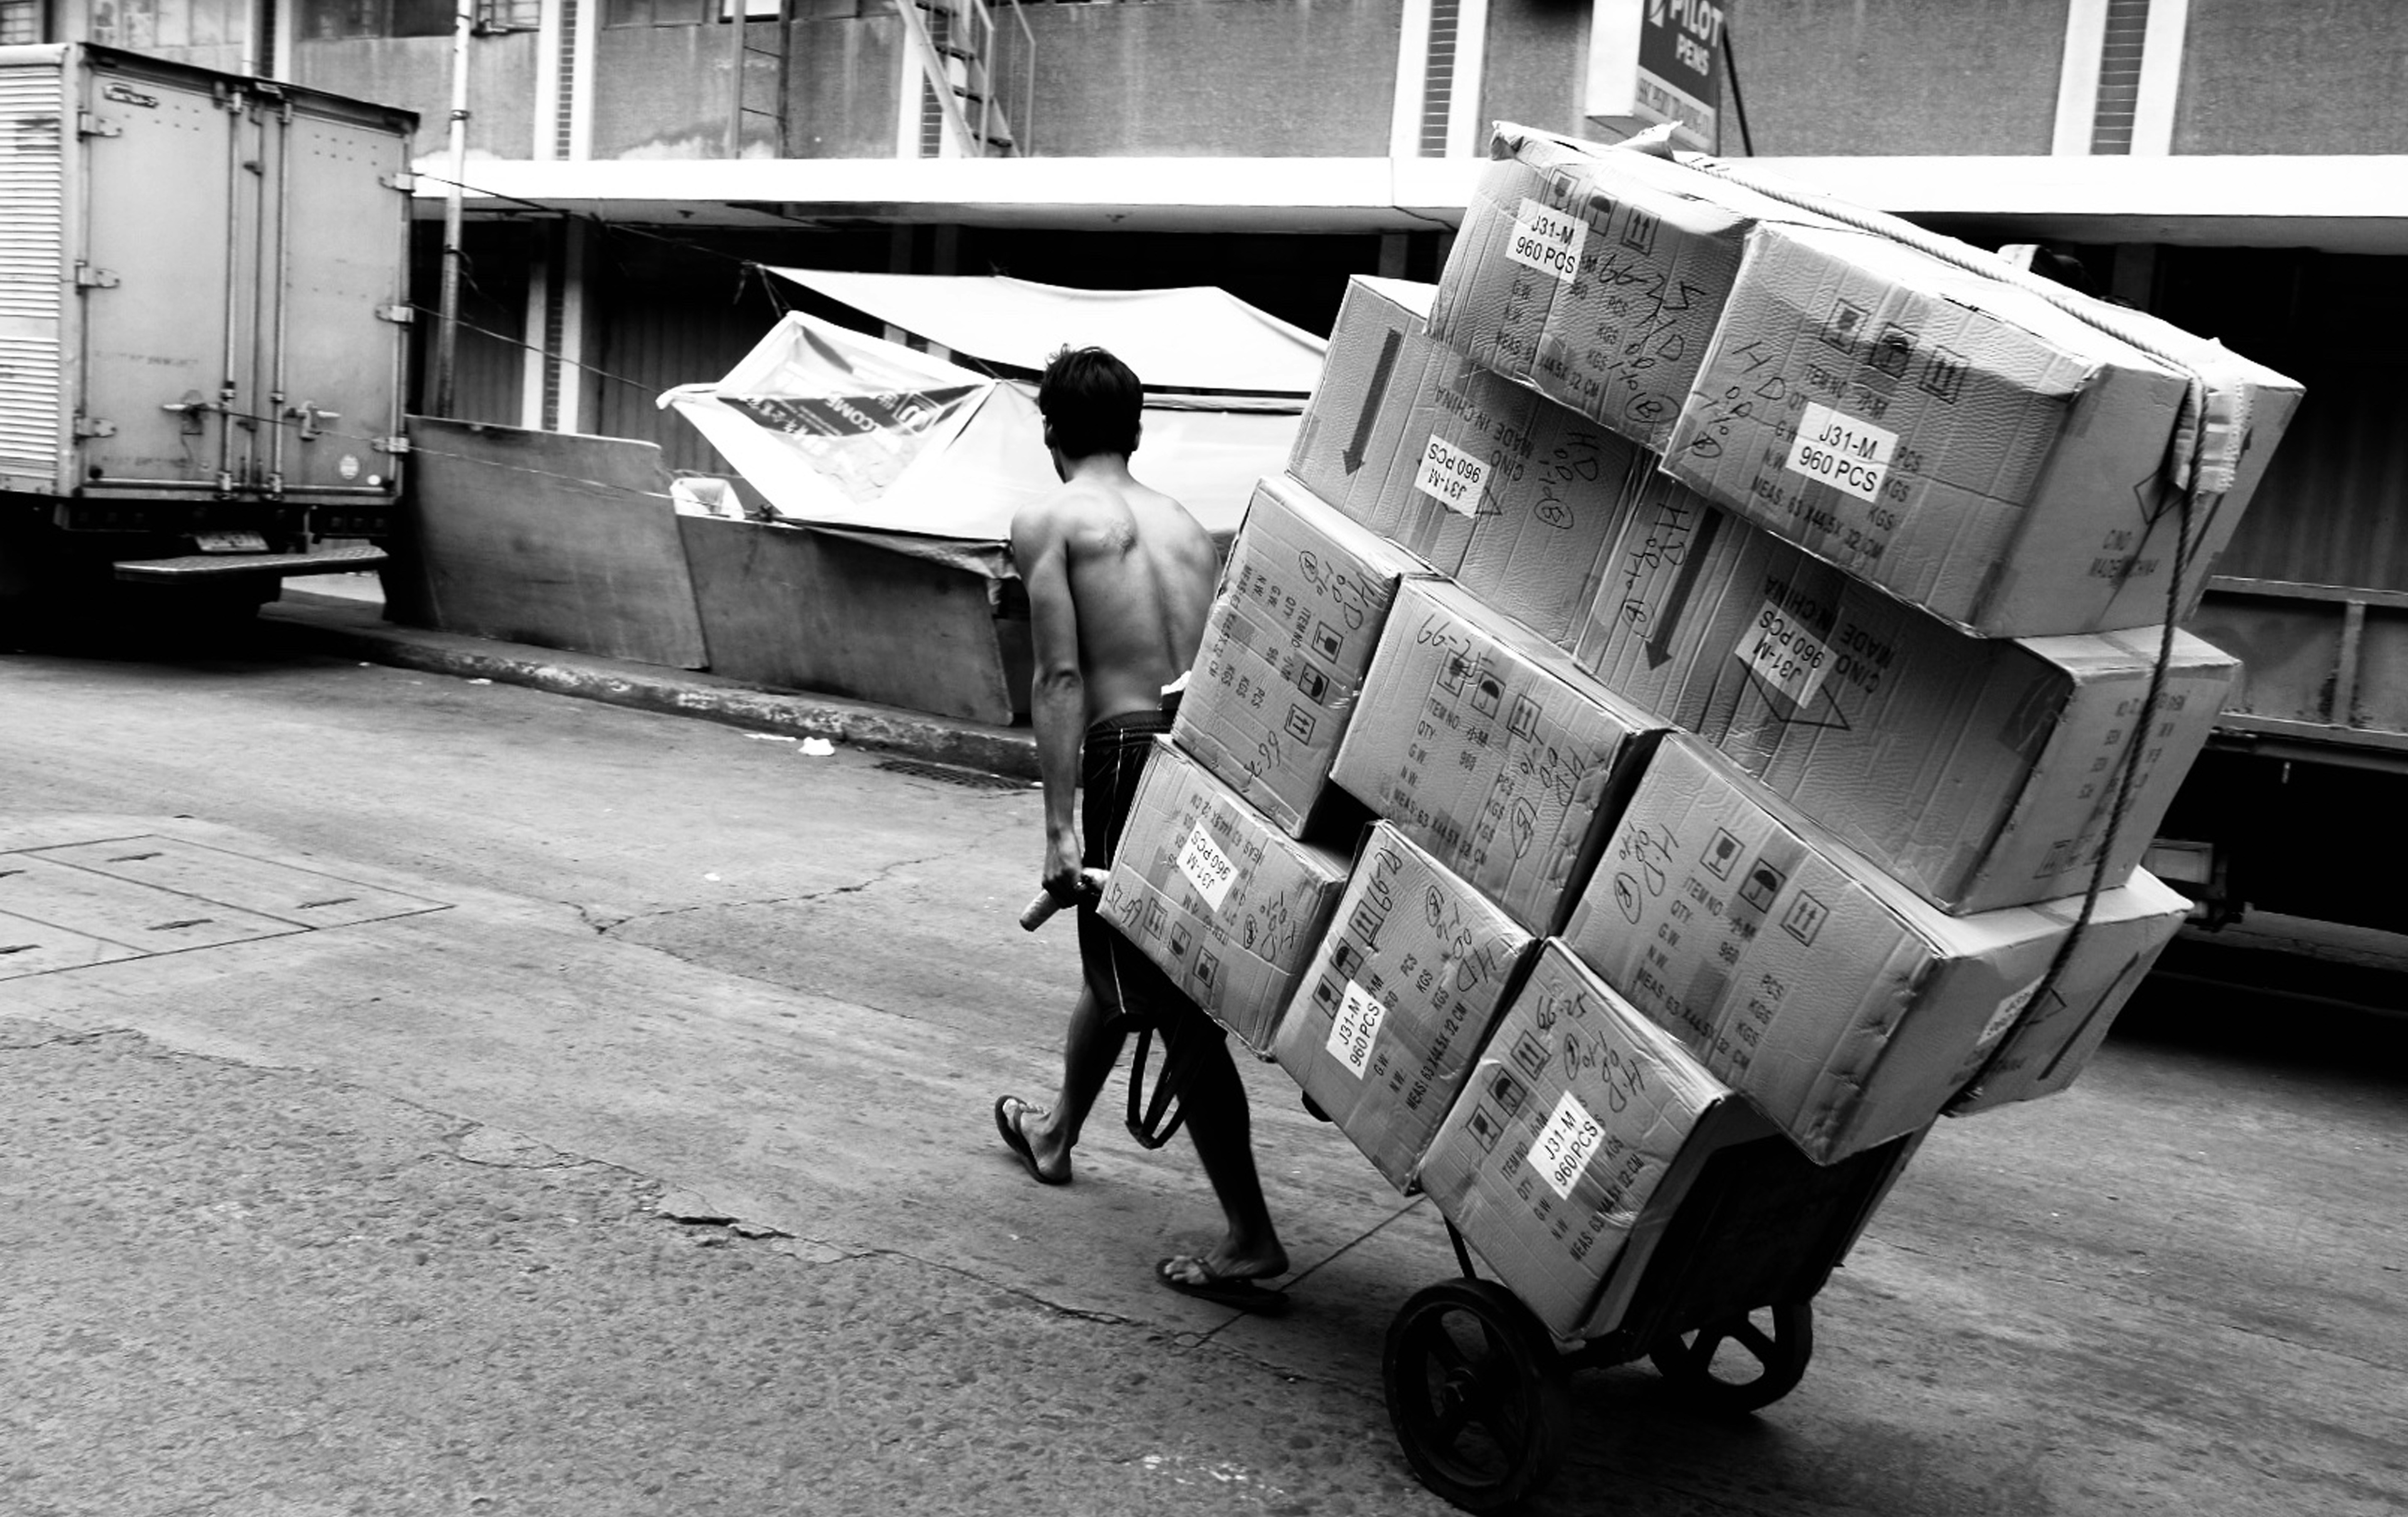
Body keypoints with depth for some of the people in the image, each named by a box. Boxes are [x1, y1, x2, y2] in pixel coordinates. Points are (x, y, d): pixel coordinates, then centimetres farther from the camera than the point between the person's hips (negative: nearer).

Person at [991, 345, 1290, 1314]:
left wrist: (1059, 826, -10)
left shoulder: (1048, 521, 1)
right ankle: (1056, 1133, 49)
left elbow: (1060, 678, -9)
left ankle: (1253, 1246, -1)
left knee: (1175, 1007, -1)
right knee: (1120, 964, 26)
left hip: (1130, 754, -7)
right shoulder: (1184, 523, 18)